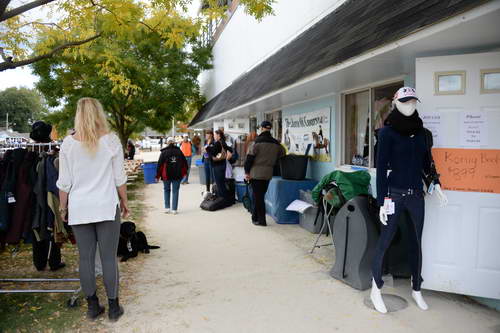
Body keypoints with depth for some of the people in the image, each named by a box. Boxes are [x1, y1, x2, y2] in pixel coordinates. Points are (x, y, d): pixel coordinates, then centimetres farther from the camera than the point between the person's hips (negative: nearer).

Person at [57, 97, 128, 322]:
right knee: (109, 257, 5)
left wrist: (63, 207, 15)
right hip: (106, 207, -1)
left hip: (79, 208, 2)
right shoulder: (111, 140, -3)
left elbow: (64, 182, 3)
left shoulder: (68, 143, 0)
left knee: (86, 257, 10)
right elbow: (119, 177, 0)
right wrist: (124, 201, 12)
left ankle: (92, 306, 20)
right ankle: (113, 307, 15)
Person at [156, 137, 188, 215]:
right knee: (175, 191, 5)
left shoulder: (164, 152, -3)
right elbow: (185, 163, 8)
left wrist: (158, 176, 1)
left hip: (166, 175, -1)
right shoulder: (179, 151, 4)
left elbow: (159, 164, -5)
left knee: (166, 190, 14)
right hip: (177, 175, 1)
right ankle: (174, 209, 4)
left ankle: (167, 208, 9)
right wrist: (184, 172, 20)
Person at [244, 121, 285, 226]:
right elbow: (281, 156, 12)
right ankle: (255, 216, 26)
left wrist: (247, 172, -4)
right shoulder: (276, 143, 5)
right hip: (268, 174, 5)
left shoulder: (258, 141, -11)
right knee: (260, 196, 16)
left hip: (256, 173, -5)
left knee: (257, 196, 2)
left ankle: (261, 220, 4)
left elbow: (250, 157, -12)